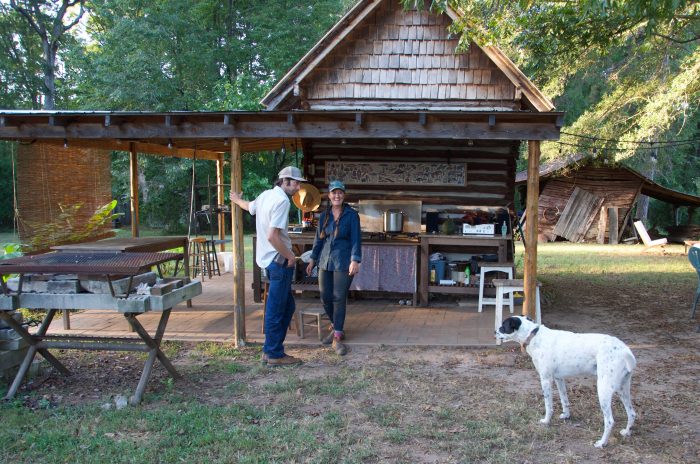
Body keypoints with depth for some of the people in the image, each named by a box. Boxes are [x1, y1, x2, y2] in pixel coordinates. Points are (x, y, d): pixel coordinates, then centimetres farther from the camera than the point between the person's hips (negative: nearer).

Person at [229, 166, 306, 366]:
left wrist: (238, 200, 56)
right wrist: (290, 256, -13)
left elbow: (249, 206, 33)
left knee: (287, 306, 16)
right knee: (277, 309, -1)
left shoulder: (266, 194, 10)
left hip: (267, 258, 9)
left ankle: (270, 350, 21)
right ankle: (274, 354, 8)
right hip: (279, 260, -9)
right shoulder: (282, 201, -18)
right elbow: (272, 236, -26)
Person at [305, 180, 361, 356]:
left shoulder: (351, 215, -3)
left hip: (343, 262, -5)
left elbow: (356, 239, -8)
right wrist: (313, 259, 16)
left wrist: (355, 261, -17)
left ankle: (337, 337, 3)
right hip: (325, 261, 5)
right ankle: (335, 327, 28)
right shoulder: (324, 216, 10)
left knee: (339, 298, -4)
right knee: (325, 297, 6)